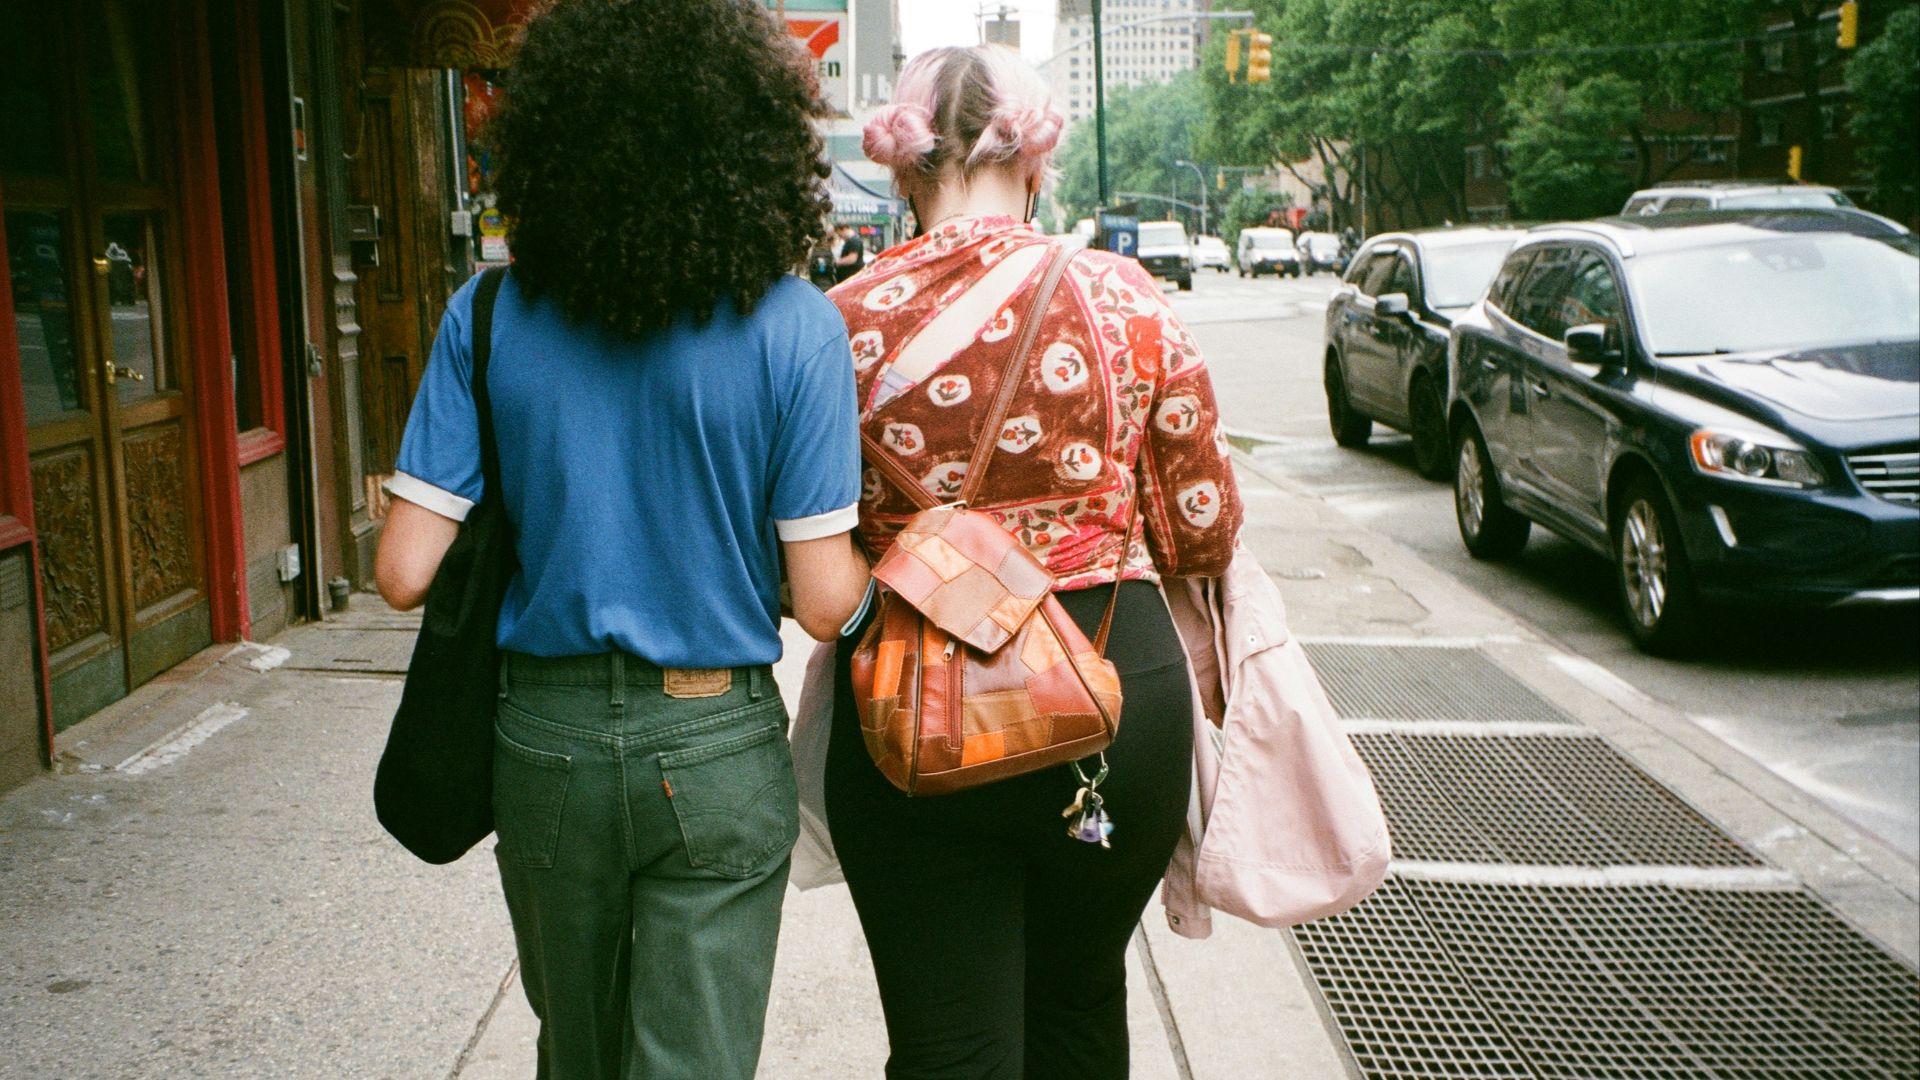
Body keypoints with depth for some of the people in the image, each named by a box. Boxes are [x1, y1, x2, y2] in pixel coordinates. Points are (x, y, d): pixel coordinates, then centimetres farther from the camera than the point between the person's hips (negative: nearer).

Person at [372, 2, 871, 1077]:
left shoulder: (491, 319, -7)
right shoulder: (795, 327, -13)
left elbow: (405, 573, -8)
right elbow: (826, 602, -13)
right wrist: (875, 554, 9)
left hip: (546, 744, 3)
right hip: (716, 748, -3)